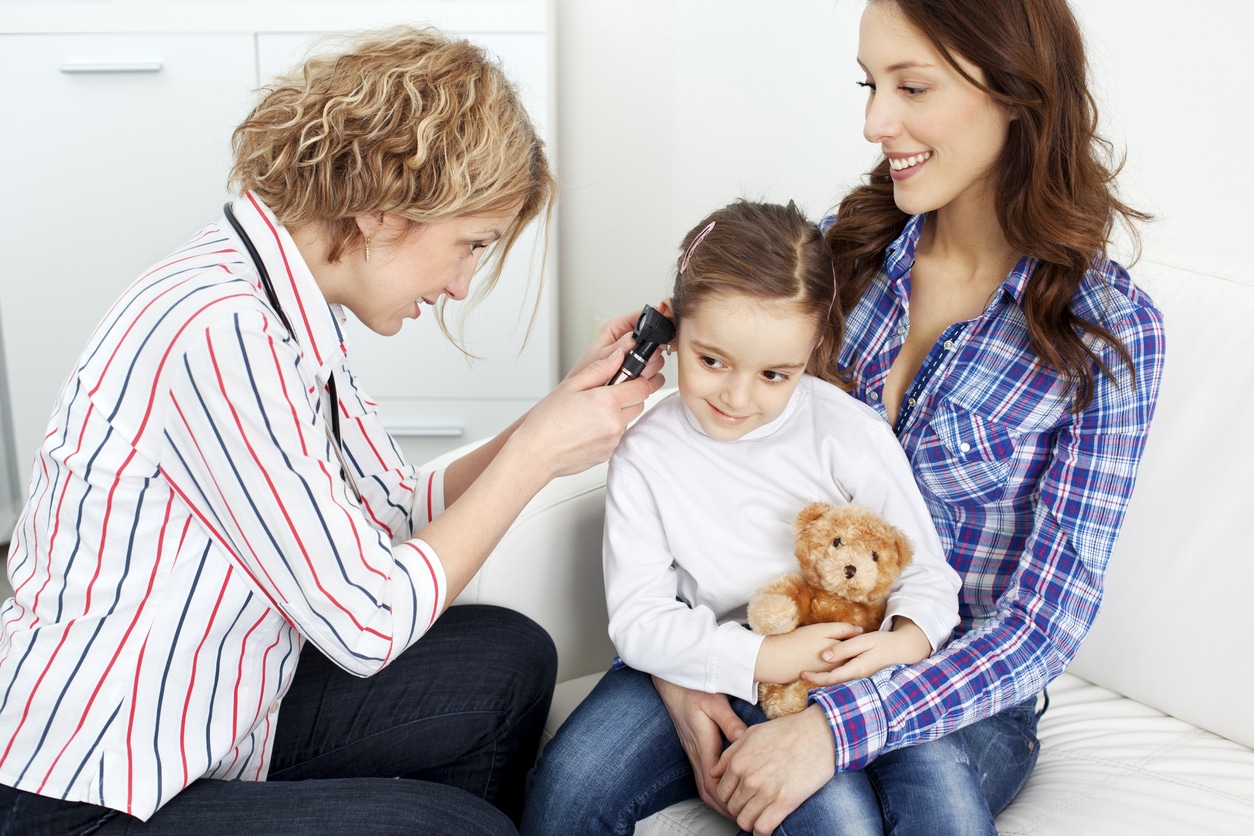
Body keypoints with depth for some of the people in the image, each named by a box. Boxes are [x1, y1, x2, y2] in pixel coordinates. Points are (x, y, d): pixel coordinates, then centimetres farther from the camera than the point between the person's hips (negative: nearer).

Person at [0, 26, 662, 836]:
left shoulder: (289, 312, 2)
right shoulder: (220, 330, -27)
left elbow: (399, 514, 6)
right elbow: (368, 623, -23)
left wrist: (567, 407, 0)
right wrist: (535, 455, -14)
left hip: (210, 722, 9)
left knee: (510, 660, 6)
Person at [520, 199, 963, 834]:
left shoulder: (851, 433, -9)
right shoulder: (645, 455, -6)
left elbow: (925, 573, -1)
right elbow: (639, 620, -9)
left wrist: (906, 640, -24)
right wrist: (760, 657, -22)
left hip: (836, 666, 0)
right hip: (706, 663, 1)